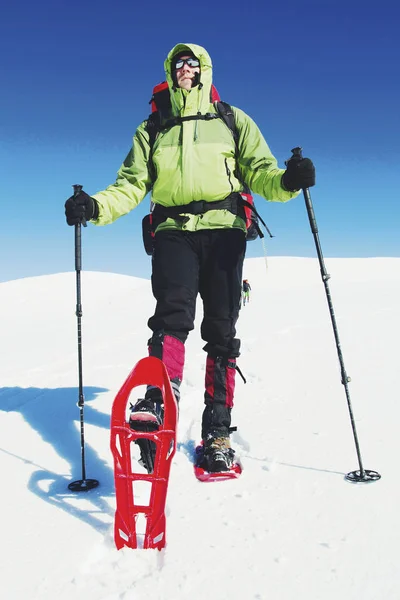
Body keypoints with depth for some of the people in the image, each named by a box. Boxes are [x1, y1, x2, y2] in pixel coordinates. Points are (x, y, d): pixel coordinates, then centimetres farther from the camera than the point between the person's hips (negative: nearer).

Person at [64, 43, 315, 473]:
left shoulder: (233, 121, 17)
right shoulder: (152, 130, 21)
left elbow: (260, 173, 6)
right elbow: (131, 185, 12)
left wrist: (287, 180, -17)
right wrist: (96, 206, -7)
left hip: (223, 231, 0)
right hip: (174, 232, 1)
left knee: (221, 331, -3)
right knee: (172, 313, -22)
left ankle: (217, 430, 2)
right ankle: (159, 405, -34)